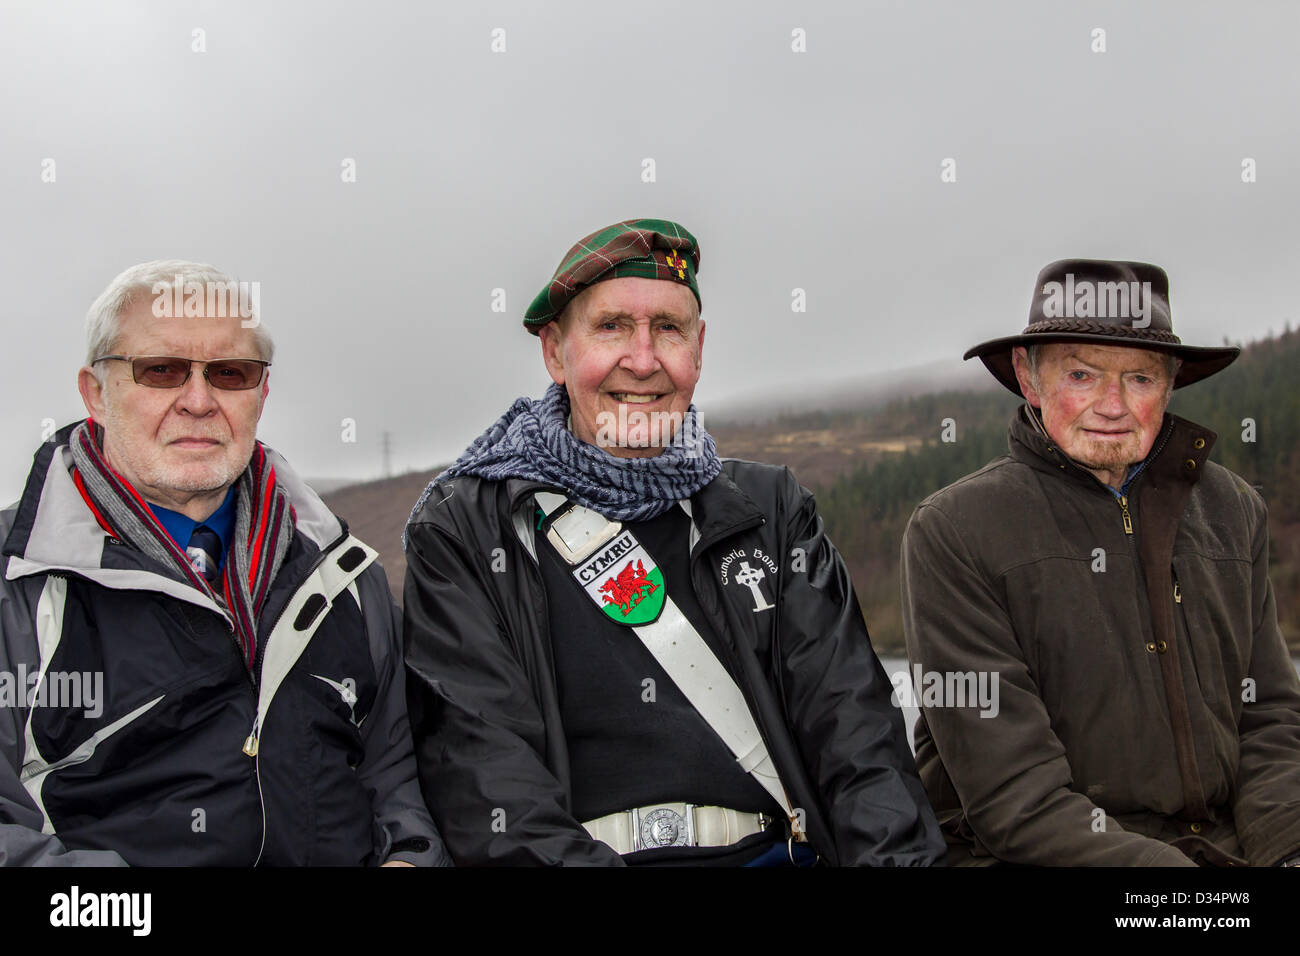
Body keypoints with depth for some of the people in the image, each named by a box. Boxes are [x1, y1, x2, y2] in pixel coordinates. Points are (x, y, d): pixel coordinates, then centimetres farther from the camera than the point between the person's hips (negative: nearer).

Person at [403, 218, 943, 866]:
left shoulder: (773, 511, 15)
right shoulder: (459, 535, 7)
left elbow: (849, 720, 6)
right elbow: (473, 756, -6)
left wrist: (898, 853, -13)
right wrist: (571, 860, -23)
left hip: (782, 854, 4)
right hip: (584, 852, -3)